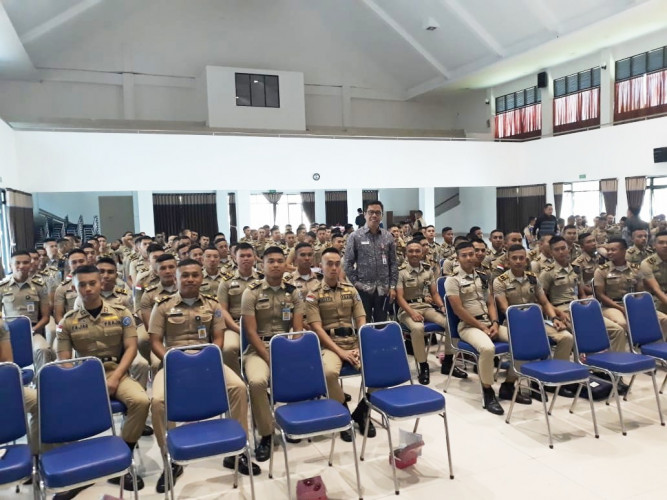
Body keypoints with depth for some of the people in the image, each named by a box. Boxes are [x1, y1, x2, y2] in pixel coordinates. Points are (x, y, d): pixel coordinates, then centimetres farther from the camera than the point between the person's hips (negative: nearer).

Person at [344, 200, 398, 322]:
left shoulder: (388, 237, 6)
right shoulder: (355, 236, -3)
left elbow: (393, 264, 7)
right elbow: (348, 263, -2)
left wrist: (392, 286, 1)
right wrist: (355, 283, -7)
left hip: (383, 289, 3)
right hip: (363, 288, -2)